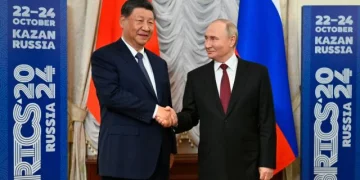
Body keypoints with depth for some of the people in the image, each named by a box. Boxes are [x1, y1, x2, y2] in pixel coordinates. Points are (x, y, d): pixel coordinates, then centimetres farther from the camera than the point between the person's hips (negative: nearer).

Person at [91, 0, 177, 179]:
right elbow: (111, 94, -18)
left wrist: (170, 148, 15)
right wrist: (154, 110, -17)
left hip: (158, 156, 7)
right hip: (125, 156, -6)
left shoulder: (159, 63, 18)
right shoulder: (104, 56, -3)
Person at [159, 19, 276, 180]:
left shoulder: (257, 72, 0)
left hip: (247, 165, -1)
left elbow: (266, 121, -2)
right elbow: (191, 116, 7)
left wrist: (266, 162, -6)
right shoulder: (196, 76, 6)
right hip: (211, 165, 2)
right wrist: (176, 119, -16)